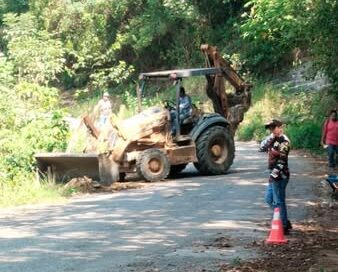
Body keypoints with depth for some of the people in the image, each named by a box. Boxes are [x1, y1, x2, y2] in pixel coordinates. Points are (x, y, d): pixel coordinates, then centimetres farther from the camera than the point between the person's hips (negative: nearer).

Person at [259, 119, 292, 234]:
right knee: (269, 199, 16)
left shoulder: (284, 141, -16)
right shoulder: (274, 140, 13)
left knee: (279, 201, -3)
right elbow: (262, 148, 8)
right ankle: (285, 222, 23)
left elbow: (281, 161, -20)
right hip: (274, 174, 10)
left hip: (280, 176, -10)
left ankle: (284, 227, 7)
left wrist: (274, 175, -21)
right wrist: (270, 138, -4)